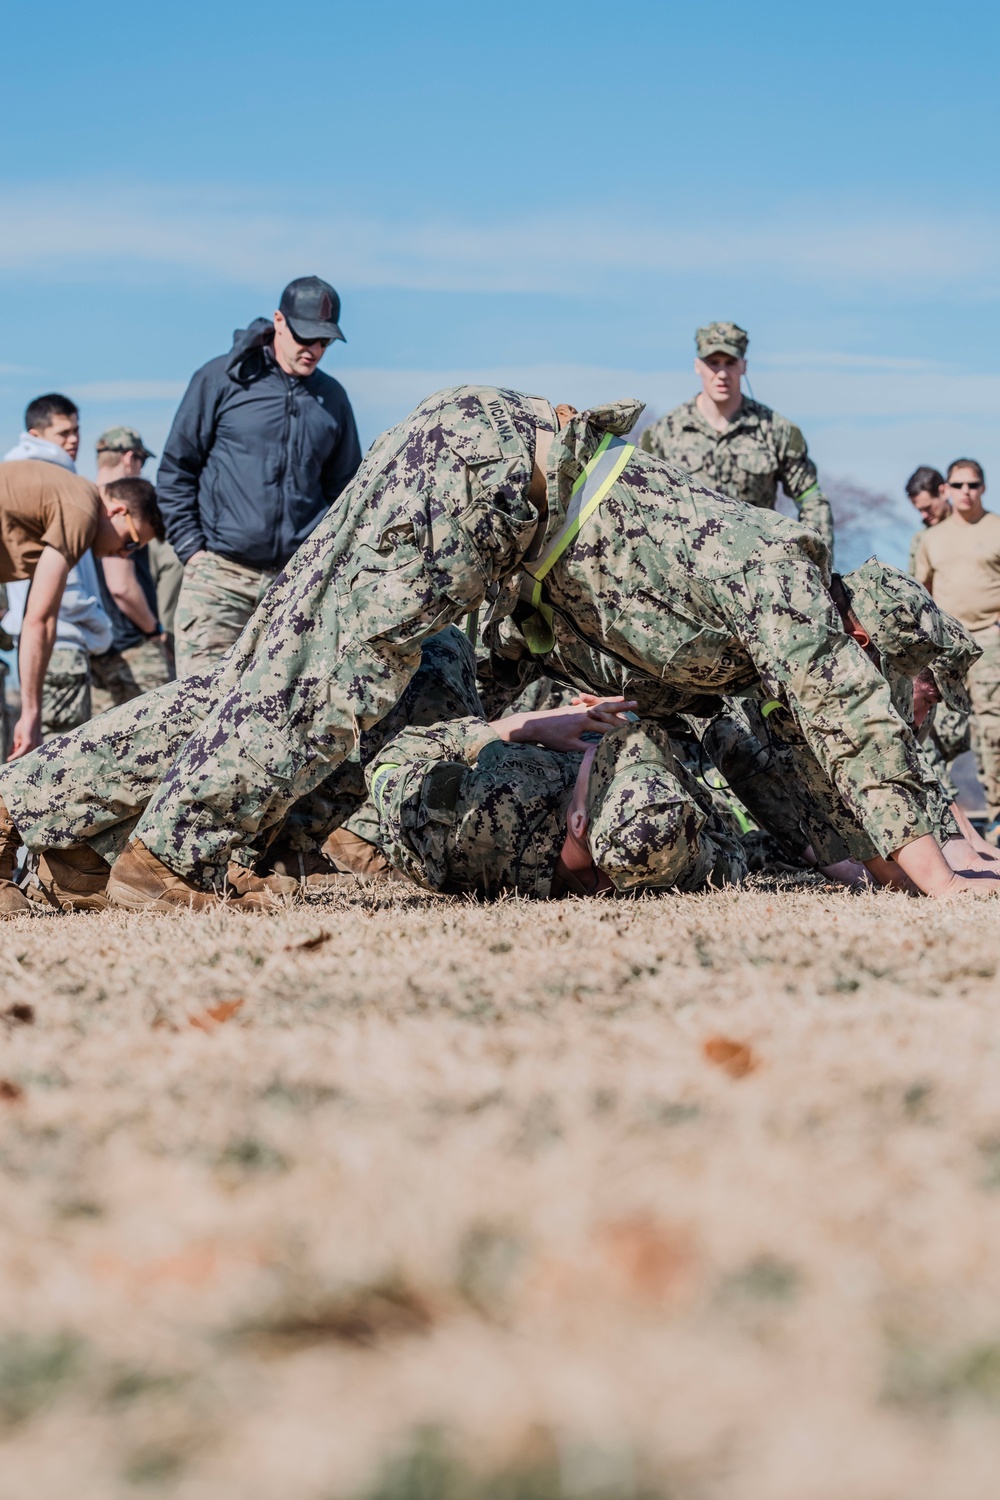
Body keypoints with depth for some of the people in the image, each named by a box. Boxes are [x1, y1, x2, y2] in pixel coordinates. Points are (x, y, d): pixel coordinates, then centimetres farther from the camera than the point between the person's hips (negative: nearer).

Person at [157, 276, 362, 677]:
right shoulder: (221, 379, 3)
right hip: (219, 574, -3)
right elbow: (176, 469, 6)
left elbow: (343, 489, 23)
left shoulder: (332, 398, 13)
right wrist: (191, 548, -1)